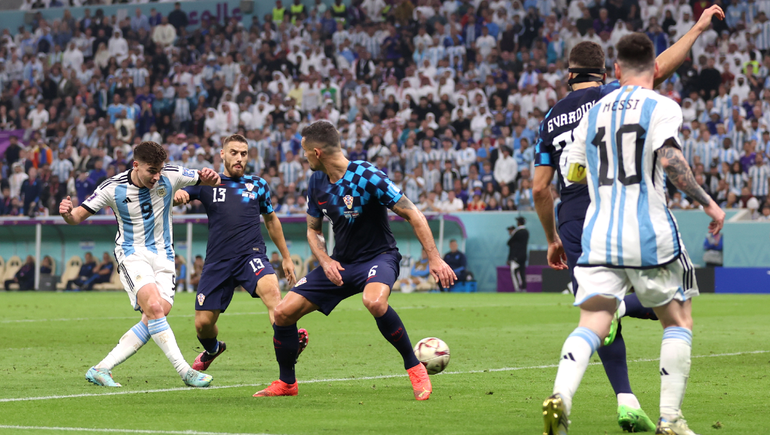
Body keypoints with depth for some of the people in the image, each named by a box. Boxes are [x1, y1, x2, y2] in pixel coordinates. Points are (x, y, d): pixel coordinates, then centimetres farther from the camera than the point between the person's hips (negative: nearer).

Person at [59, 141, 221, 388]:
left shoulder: (170, 176, -6)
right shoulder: (113, 188, -11)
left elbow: (211, 181, 6)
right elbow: (78, 216, -6)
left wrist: (211, 178, -20)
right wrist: (67, 214, -30)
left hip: (162, 256, 3)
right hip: (132, 254, -3)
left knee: (152, 321, -11)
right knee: (154, 307, -27)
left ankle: (101, 370, -5)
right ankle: (184, 371, -24)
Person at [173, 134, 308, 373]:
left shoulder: (258, 185, 13)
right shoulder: (208, 183, 9)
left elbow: (271, 220, 25)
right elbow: (178, 196, -2)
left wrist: (286, 257, 26)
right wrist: (178, 196, -27)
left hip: (251, 255, -1)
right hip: (218, 261, 1)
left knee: (271, 289, -33)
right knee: (203, 323, 2)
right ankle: (212, 349, 37)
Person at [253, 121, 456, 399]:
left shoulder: (366, 176, -20)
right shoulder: (316, 183, 1)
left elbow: (413, 215, -18)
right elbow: (313, 230, 14)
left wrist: (434, 259, -25)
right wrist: (325, 261, -7)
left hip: (378, 256, -7)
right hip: (340, 262, 7)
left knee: (374, 302, -40)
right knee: (283, 312, -4)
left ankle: (415, 369, -22)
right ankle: (286, 384, 17)